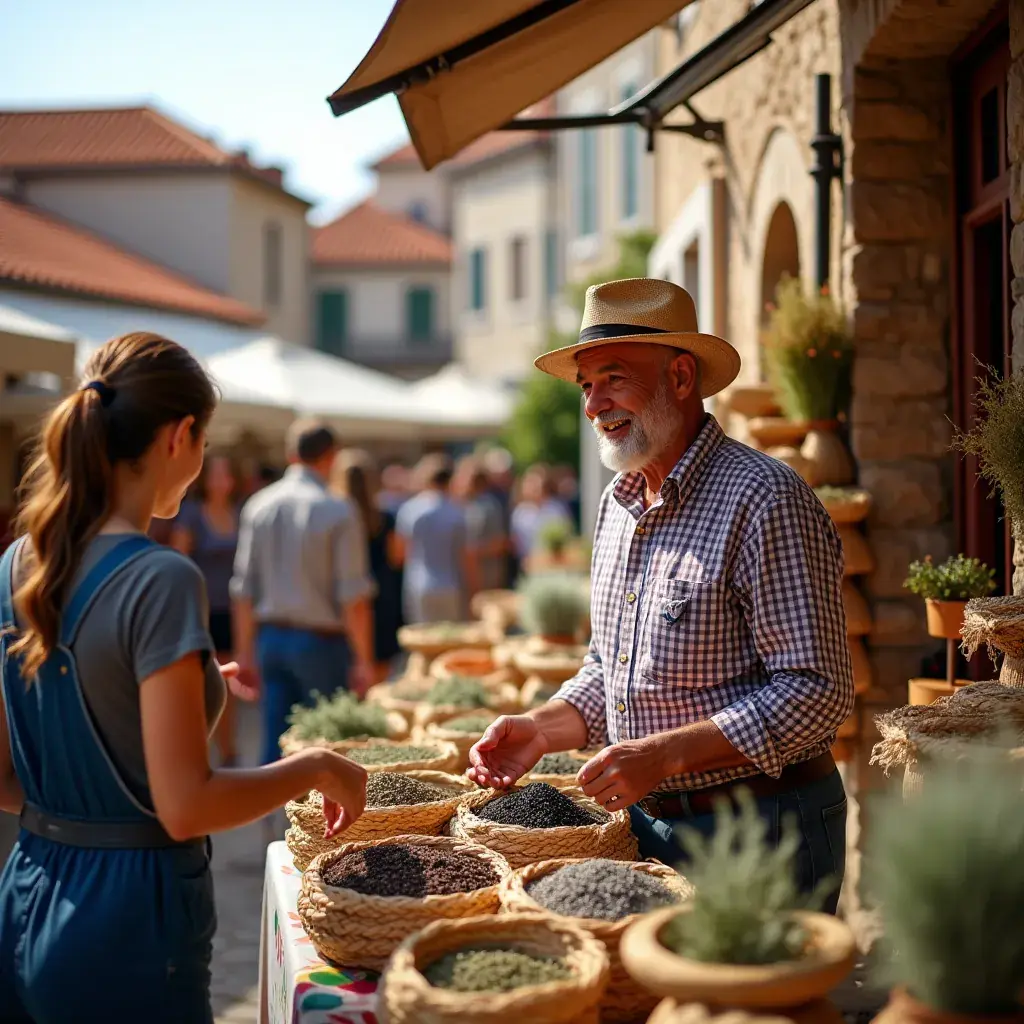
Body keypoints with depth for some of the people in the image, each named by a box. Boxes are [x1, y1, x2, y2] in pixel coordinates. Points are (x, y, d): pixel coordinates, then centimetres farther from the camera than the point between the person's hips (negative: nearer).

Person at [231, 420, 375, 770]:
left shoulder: (258, 505, 3)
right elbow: (354, 596, -11)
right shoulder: (338, 511, -11)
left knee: (275, 744, 7)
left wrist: (245, 653, 13)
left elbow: (243, 589, 6)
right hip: (321, 641, -4)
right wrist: (363, 659, -5)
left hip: (271, 638, 5)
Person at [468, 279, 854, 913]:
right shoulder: (619, 505, 10)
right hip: (647, 822, 7)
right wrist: (543, 729, 1)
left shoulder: (765, 499, -17)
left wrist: (664, 754, -25)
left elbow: (815, 693, -21)